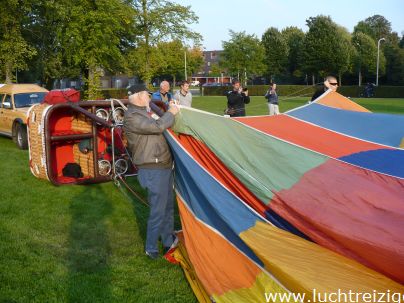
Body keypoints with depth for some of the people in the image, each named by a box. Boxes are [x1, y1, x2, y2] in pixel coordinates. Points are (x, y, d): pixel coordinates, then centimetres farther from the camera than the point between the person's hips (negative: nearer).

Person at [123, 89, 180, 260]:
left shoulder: (143, 112, 13)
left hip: (164, 166, 10)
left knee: (168, 206, 19)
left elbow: (158, 128, 21)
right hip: (153, 170, -10)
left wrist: (169, 113, 12)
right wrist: (171, 113, -12)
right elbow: (157, 127, -27)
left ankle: (169, 242, 35)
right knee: (158, 210, -2)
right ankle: (151, 249, 16)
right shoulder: (132, 117, -18)